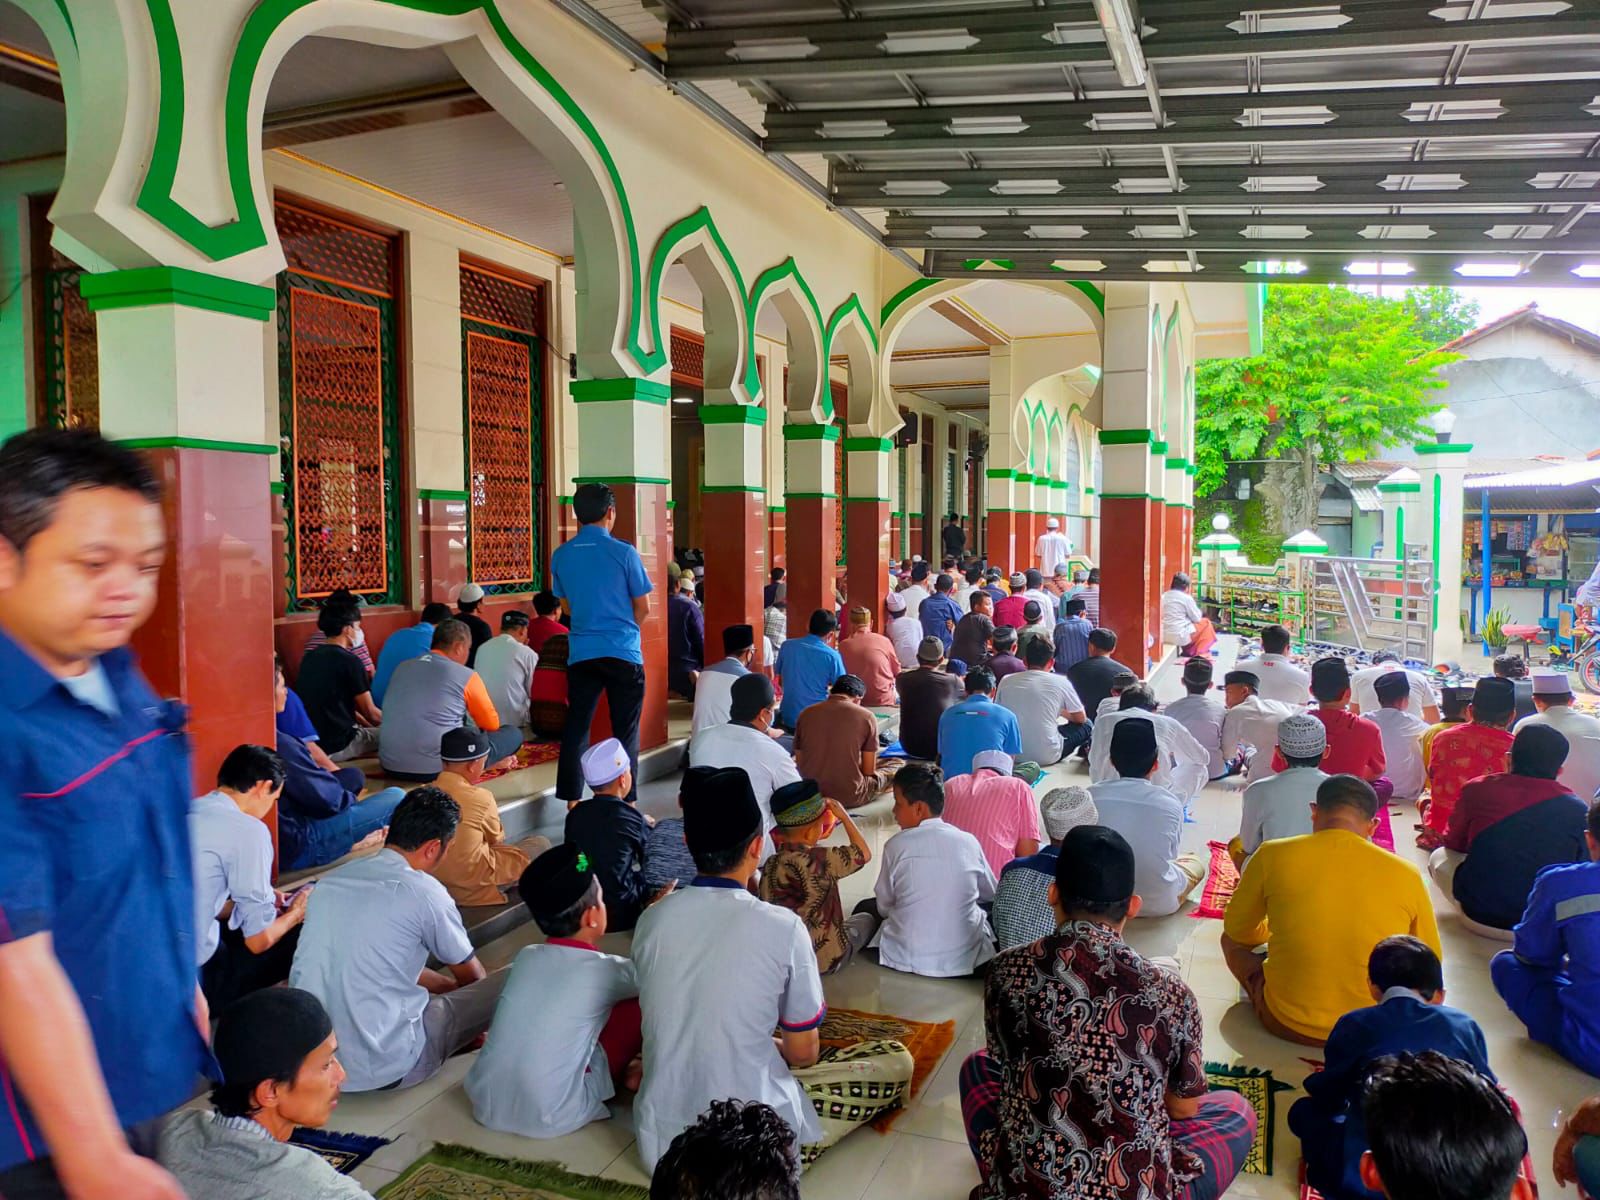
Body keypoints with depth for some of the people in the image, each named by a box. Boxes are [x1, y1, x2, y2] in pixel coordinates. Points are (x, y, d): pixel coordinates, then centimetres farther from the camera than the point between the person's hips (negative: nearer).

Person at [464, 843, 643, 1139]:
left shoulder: (525, 957, 4)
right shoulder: (604, 970, -12)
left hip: (485, 1106, 6)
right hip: (548, 1120, -6)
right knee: (642, 1002, 1)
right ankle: (621, 1078, 19)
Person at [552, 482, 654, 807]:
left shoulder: (561, 556, 3)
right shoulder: (624, 553, -8)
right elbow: (643, 608, -2)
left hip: (580, 654, 3)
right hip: (623, 653, -3)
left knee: (576, 728, 10)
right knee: (625, 732, 4)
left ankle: (572, 803, 13)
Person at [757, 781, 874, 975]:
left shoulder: (770, 866, -8)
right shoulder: (822, 859, -24)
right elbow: (864, 854, -10)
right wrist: (844, 816, -3)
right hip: (827, 960, -5)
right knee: (866, 920, 23)